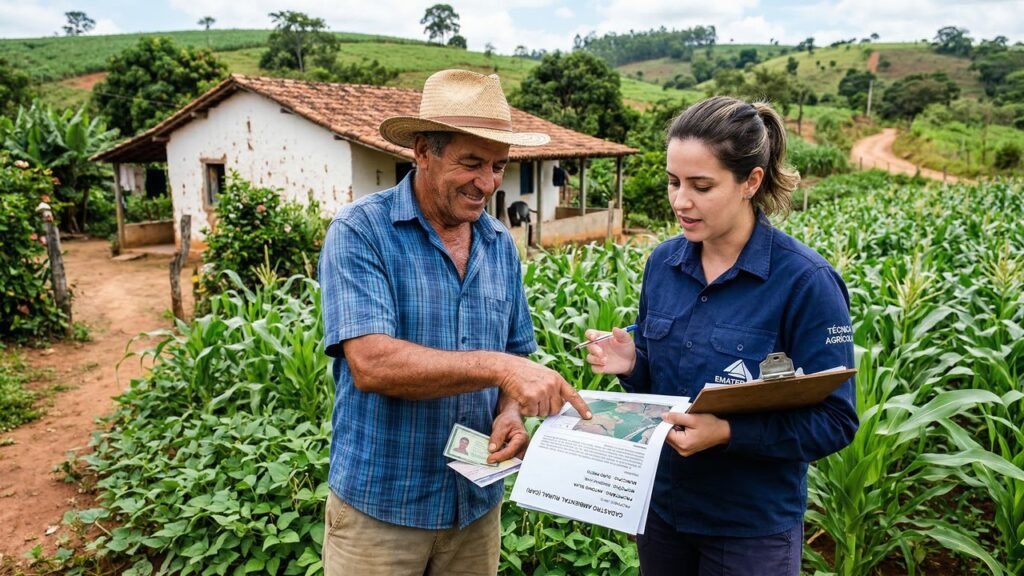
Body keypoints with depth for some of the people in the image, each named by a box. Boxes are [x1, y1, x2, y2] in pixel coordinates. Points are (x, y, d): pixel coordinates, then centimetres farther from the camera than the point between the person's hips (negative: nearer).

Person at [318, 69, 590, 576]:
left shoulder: (500, 245, 2)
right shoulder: (359, 232, -14)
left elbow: (515, 355, 9)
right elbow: (371, 364, -25)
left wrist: (510, 413, -11)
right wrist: (497, 367, -31)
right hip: (379, 506, -4)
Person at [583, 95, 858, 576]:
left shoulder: (806, 282, -19)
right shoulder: (663, 262, -3)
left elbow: (834, 421, -16)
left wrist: (728, 432, -28)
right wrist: (630, 364, -14)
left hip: (753, 527, -5)